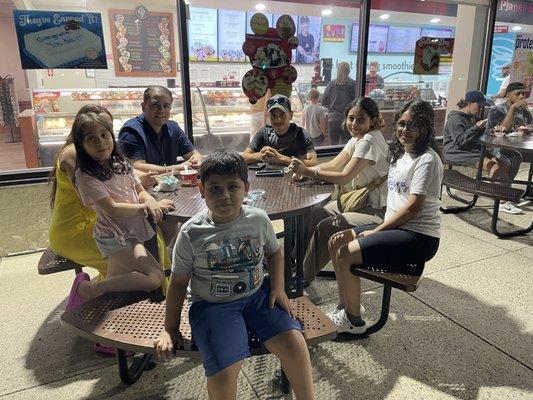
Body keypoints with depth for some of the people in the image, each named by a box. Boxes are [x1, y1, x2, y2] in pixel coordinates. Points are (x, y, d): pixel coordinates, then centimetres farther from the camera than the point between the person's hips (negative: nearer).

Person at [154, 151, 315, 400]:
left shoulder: (259, 219, -5)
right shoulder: (191, 233, -11)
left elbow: (274, 252, 14)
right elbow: (179, 282, 0)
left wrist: (278, 287, 0)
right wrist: (170, 328, 4)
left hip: (256, 295, 3)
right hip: (212, 305, -2)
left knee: (293, 343, -17)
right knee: (223, 375, -22)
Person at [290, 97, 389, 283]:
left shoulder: (369, 141, -21)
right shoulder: (357, 139, 8)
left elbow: (345, 177, -25)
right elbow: (333, 165, 4)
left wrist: (308, 171, -24)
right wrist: (304, 171, -12)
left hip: (379, 210, -9)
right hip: (362, 201, 9)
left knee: (325, 227, -19)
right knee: (315, 215, -1)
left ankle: (305, 278, -2)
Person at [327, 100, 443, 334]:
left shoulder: (427, 160, -14)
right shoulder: (400, 153, 14)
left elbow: (413, 207, -19)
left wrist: (377, 231, -14)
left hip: (418, 237, -9)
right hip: (396, 227, 9)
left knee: (345, 253, -20)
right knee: (335, 243, 2)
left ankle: (354, 321, 0)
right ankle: (345, 308, 13)